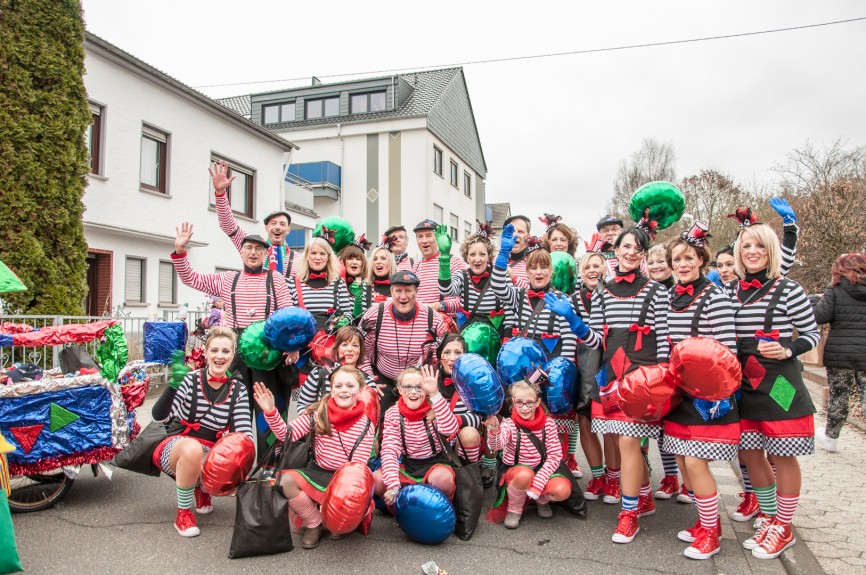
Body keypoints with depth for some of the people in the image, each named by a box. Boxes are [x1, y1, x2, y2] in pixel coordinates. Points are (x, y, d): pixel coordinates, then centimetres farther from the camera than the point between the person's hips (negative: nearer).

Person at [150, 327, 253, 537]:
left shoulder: (238, 390, -4)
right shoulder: (190, 380, -14)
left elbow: (244, 434, -9)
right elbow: (159, 416, -23)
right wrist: (173, 386, -39)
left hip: (208, 455, 3)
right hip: (174, 449, -3)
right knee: (192, 447, -37)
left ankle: (201, 488, 13)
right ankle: (183, 513, -12)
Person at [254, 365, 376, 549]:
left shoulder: (366, 425, -6)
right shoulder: (319, 413, -5)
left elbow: (359, 464, -9)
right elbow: (287, 434, -9)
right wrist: (270, 412, -25)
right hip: (317, 472, 1)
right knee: (286, 480, -26)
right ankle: (314, 524, 0)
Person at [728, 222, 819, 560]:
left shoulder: (789, 291, -8)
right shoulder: (729, 292, 5)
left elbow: (812, 334, -1)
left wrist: (786, 351, -18)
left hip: (780, 386, -5)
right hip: (744, 386, 5)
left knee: (782, 458, 7)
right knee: (750, 455, 13)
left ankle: (783, 528, 25)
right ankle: (769, 519, 34)